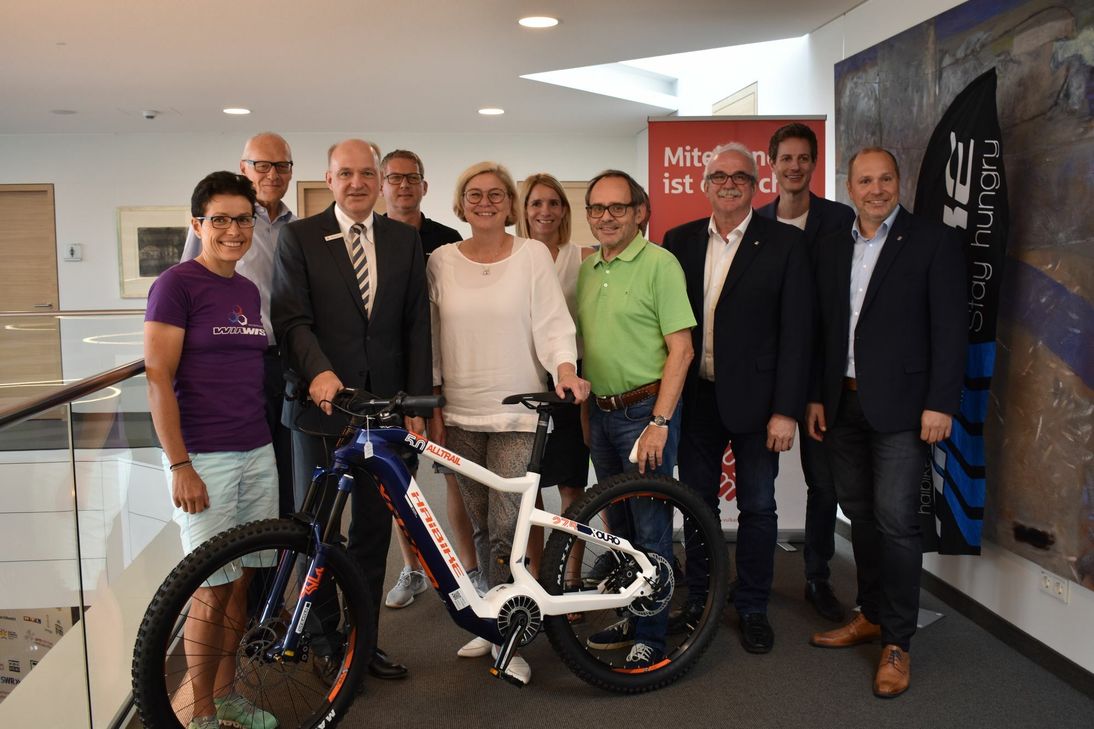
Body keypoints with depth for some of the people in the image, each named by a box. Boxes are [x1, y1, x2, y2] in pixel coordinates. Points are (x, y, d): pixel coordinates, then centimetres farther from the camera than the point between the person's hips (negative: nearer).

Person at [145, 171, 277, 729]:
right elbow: (158, 379, -12)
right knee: (211, 589, 1)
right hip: (204, 459, -6)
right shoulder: (177, 284, -8)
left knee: (242, 582, 13)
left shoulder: (249, 291, 12)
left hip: (257, 453, 7)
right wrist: (180, 466, -16)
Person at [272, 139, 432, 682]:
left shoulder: (405, 240, 7)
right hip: (322, 403, -2)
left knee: (374, 531, 11)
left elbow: (416, 325, 5)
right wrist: (318, 372, -28)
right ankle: (324, 644, 27)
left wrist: (416, 403, 0)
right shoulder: (298, 236, -1)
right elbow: (292, 318, -10)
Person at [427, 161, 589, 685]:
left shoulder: (533, 255, 1)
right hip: (460, 415, 3)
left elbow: (552, 324, -3)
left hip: (517, 415, -3)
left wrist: (566, 369, -21)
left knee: (504, 531, -7)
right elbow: (433, 341, 9)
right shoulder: (442, 261, 7)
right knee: (481, 528, 12)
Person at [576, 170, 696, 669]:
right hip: (601, 411, 7)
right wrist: (587, 410, 12)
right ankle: (630, 618, 31)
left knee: (649, 528, 1)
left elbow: (681, 350, -14)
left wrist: (659, 422, -18)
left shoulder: (659, 264, -10)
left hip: (645, 411, -7)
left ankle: (651, 637, 14)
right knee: (617, 526, 16)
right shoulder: (586, 268, 10)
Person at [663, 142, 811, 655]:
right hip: (695, 396, 3)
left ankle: (753, 608, 25)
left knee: (757, 507, 9)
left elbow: (796, 330, -8)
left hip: (753, 397, -3)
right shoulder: (680, 241, 5)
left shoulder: (784, 243, -5)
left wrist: (786, 410, -12)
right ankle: (698, 599, 31)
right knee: (696, 501, 14)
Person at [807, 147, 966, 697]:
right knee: (860, 514, 13)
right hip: (843, 404, 5)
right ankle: (871, 616, 28)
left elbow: (949, 327, -8)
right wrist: (816, 397, 8)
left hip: (900, 405, -5)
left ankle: (897, 642, 7)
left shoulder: (934, 241, -4)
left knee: (895, 519, -5)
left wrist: (940, 403, -13)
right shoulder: (830, 249, 11)